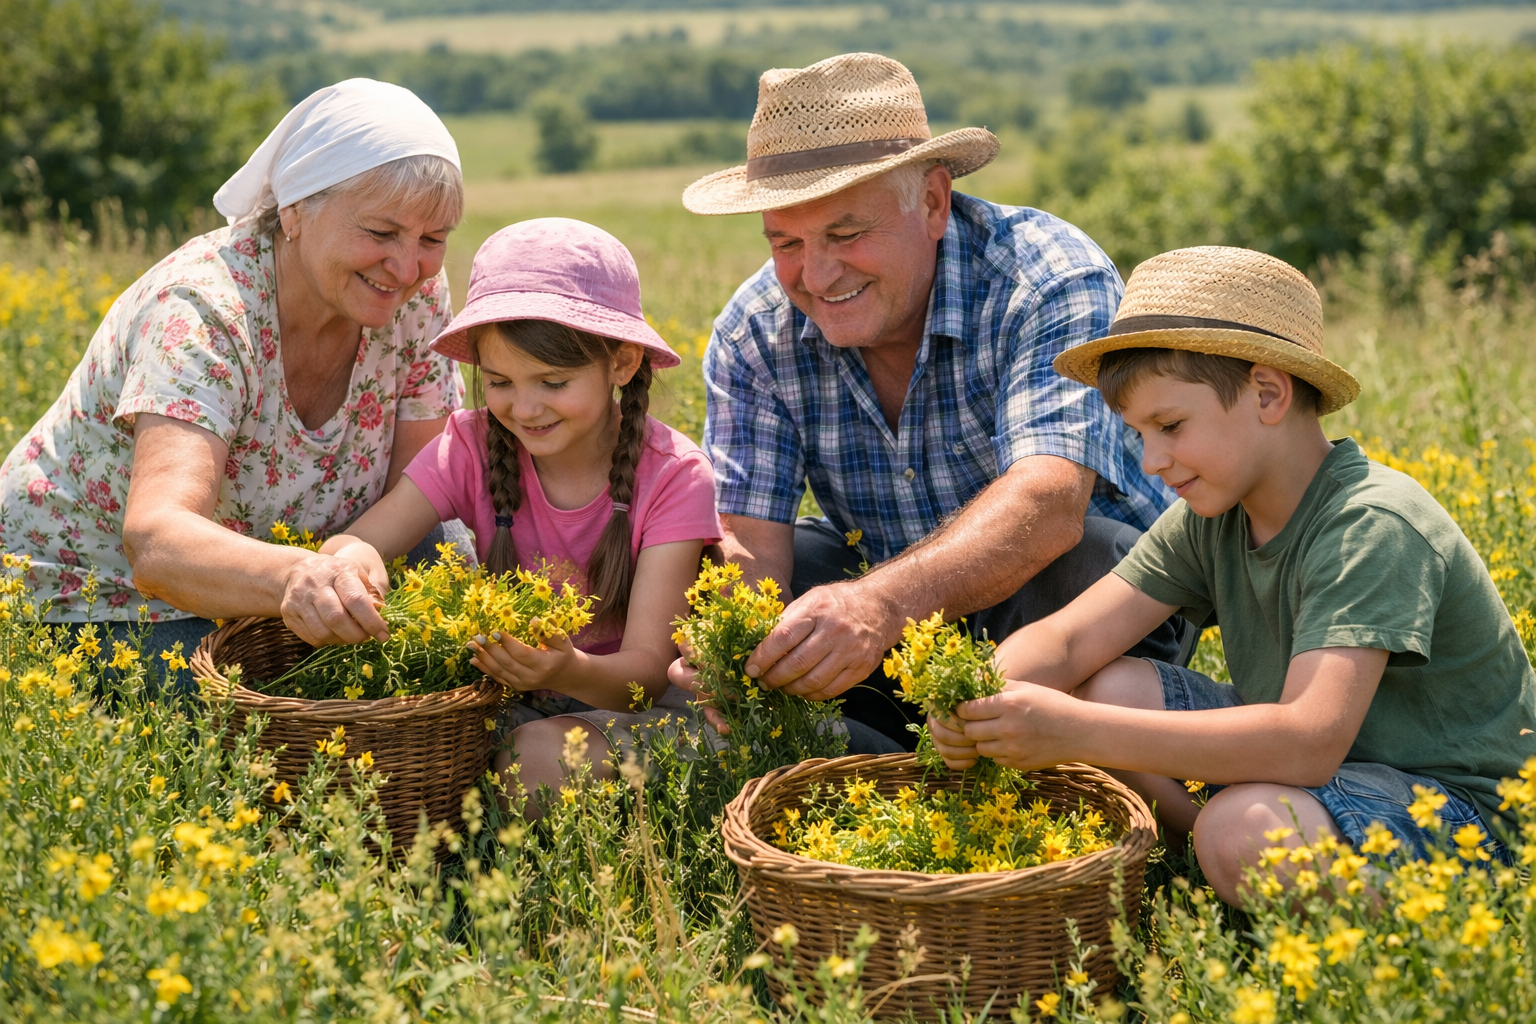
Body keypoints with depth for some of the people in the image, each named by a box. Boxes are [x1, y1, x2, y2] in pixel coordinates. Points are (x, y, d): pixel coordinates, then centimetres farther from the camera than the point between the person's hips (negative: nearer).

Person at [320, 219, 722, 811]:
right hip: (503, 696, 3)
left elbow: (646, 668, -19)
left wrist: (569, 671, -42)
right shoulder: (473, 448, -6)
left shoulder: (673, 475, -15)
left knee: (546, 751, -35)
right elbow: (355, 540, -15)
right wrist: (352, 558, -41)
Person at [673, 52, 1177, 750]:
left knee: (1073, 564, -35)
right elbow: (748, 541, -16)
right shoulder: (754, 333, -10)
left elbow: (1047, 503, -40)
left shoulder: (1049, 280, -25)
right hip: (901, 614, 4)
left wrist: (882, 602, -58)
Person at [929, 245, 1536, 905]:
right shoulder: (1212, 513, -1)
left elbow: (1309, 742, -38)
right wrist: (981, 697, -29)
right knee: (1102, 688, -5)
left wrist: (1074, 733, -43)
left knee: (1243, 826, -35)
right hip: (1302, 759, 8)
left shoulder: (1374, 528, -26)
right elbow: (1067, 639, -5)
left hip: (1463, 813, -8)